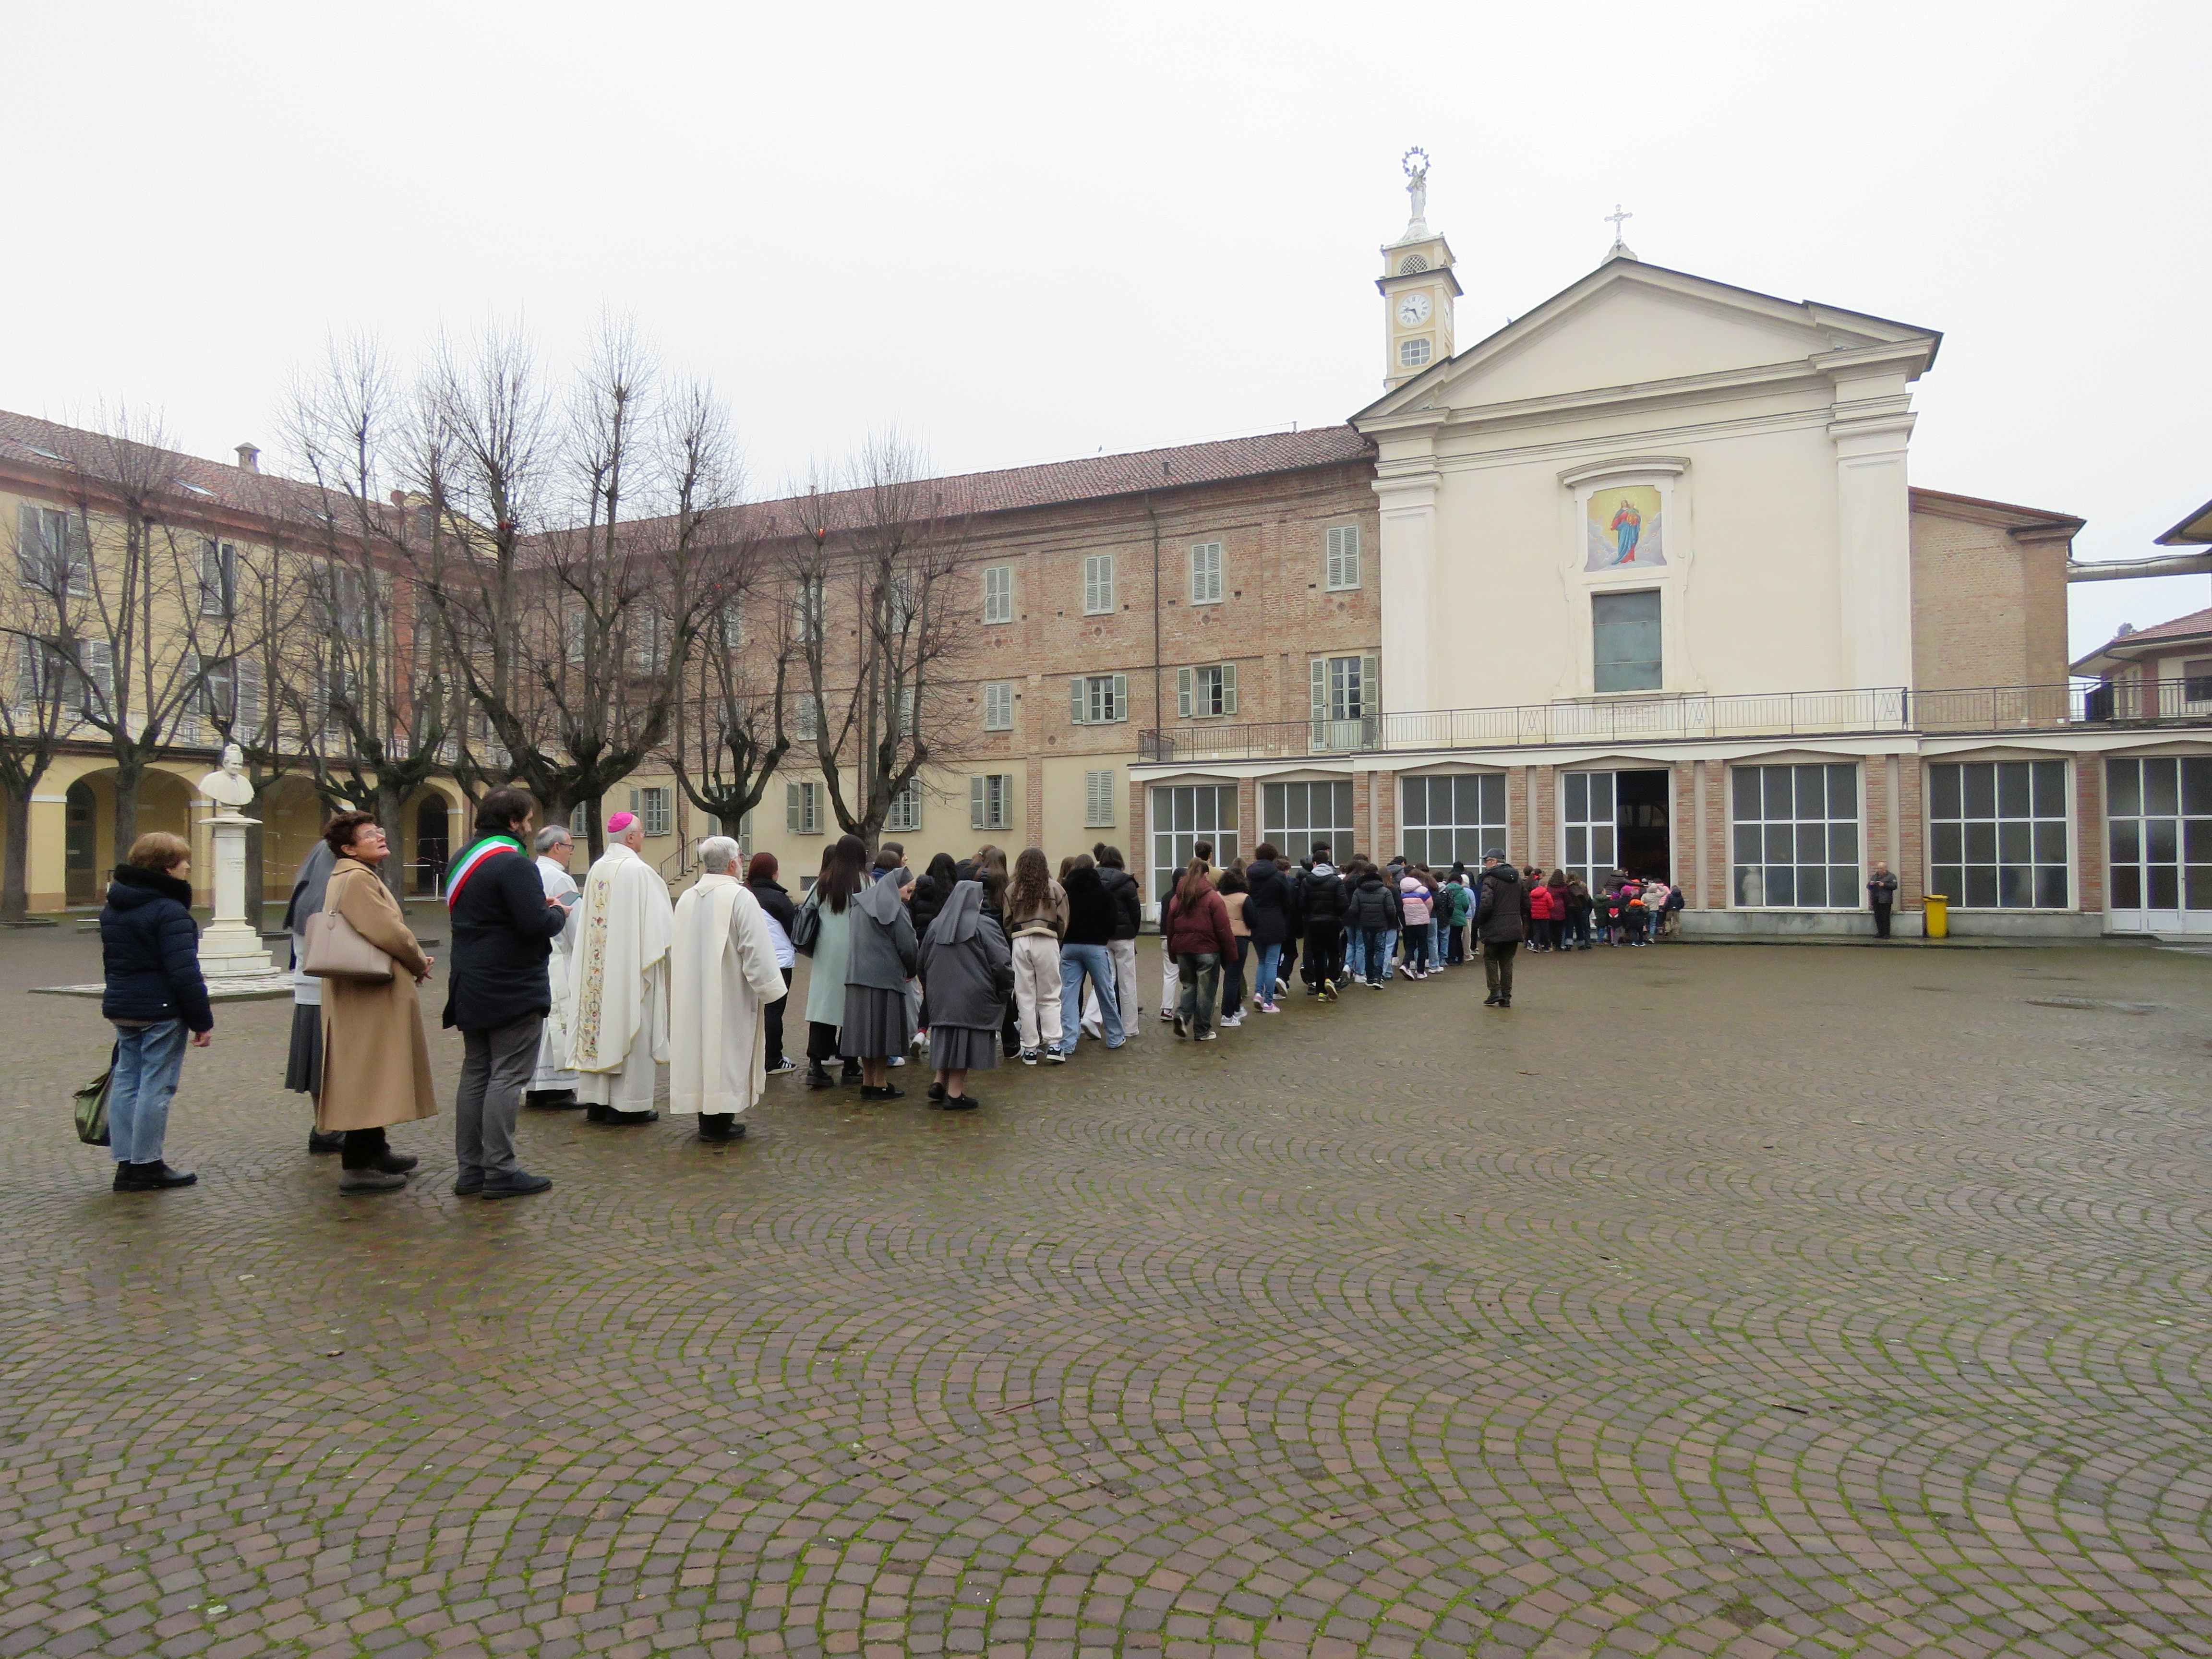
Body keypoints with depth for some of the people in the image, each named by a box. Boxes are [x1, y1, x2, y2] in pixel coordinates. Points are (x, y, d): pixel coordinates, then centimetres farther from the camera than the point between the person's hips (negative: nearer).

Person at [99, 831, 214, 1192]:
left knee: (126, 1082, 12)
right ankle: (146, 1166, 4)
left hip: (121, 1009, 9)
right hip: (161, 1012, -9)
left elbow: (111, 962, 21)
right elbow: (184, 973, -19)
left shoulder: (112, 907, 13)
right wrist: (202, 1020, -14)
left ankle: (126, 1163, 17)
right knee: (156, 1087, -2)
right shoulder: (170, 912, -16)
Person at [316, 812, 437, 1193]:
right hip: (369, 995, -11)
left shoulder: (354, 877, 16)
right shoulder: (357, 879, -17)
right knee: (367, 1074, -6)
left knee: (371, 1075, 19)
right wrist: (420, 963, -7)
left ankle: (374, 1151, 32)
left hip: (369, 994, 11)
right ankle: (357, 1167, -2)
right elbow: (388, 932, -23)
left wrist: (414, 960, 4)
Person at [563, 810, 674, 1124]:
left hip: (598, 965, 7)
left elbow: (587, 918, 15)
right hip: (631, 962, -7)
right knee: (629, 1025, -1)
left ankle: (596, 1101, 16)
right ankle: (626, 1103, 2)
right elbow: (659, 919, -13)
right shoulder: (638, 871, -14)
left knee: (599, 1021, 11)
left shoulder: (597, 869, 7)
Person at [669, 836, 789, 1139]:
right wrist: (768, 989, -8)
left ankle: (706, 1120, 20)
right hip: (730, 995, -6)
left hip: (692, 995, 6)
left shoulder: (687, 898, 5)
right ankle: (720, 1122, 7)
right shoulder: (740, 897, -15)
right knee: (726, 1048, 2)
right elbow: (757, 949, -17)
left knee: (700, 1043, 13)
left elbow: (674, 949, 14)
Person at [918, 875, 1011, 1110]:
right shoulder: (986, 926, -10)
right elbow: (1003, 963, -13)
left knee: (948, 1037, 18)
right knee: (965, 1039, 1)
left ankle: (940, 1082, 12)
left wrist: (931, 986, 25)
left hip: (940, 995, 5)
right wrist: (1005, 992, 2)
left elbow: (923, 962, 14)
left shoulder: (936, 925, 6)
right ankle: (955, 1092, 4)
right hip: (972, 996, -5)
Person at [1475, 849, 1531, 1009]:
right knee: (1507, 961, 13)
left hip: (1495, 929, -6)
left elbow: (1485, 904, -20)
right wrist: (1523, 922, 21)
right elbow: (1526, 903, 14)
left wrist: (1479, 923, -7)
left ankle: (1496, 991, -1)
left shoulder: (1490, 878, -12)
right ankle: (1506, 997, 11)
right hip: (1515, 928, 6)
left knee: (1490, 959, 9)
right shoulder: (1517, 878, 12)